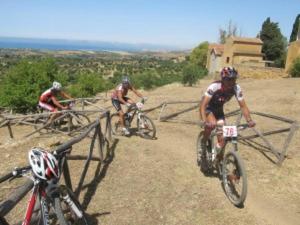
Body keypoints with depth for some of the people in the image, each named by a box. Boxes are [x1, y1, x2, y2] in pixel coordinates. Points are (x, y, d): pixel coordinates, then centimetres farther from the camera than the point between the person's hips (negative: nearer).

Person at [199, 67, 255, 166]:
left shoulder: (236, 88, -23)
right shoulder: (214, 87, -35)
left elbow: (243, 106, -18)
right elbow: (202, 105, -41)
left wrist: (249, 120, -36)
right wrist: (204, 121, -56)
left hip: (219, 110, 4)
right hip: (208, 108, -4)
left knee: (222, 139, -4)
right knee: (212, 124, -36)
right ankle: (203, 143, -9)